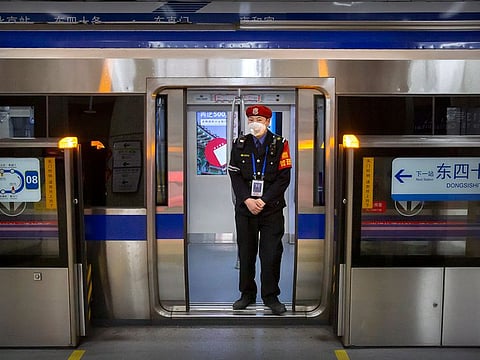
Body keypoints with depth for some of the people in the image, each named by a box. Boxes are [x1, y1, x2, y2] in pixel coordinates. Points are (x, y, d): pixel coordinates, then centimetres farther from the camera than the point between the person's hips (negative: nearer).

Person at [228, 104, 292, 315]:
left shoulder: (280, 145, -1)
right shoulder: (240, 144, 6)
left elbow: (284, 177, -5)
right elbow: (234, 175, 3)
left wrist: (263, 200, -13)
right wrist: (247, 199, -11)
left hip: (272, 208, -2)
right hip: (245, 207, 2)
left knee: (271, 254, 0)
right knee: (245, 252, 9)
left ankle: (270, 296, 16)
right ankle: (247, 294, 24)